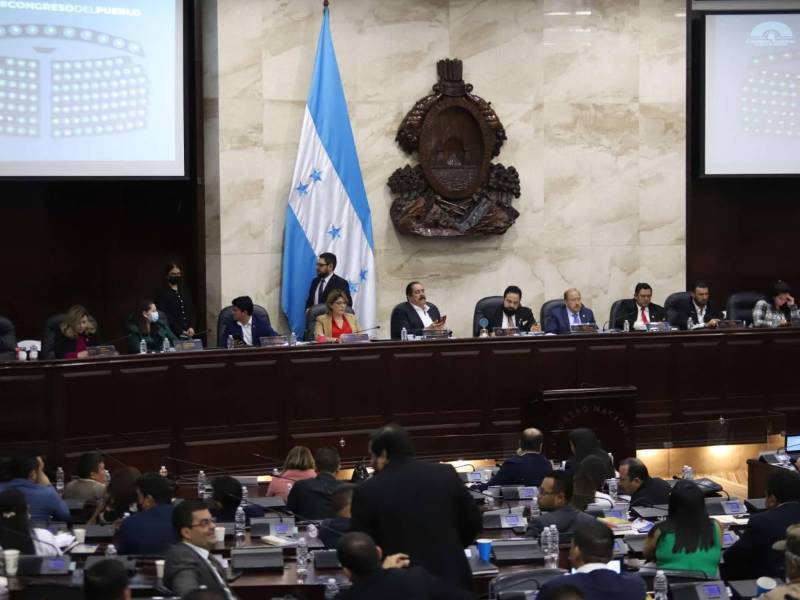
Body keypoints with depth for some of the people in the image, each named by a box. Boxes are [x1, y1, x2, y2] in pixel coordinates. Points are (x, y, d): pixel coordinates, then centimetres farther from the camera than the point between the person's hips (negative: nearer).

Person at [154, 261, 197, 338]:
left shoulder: (184, 290, 17)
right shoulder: (160, 292, -3)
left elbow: (192, 311, 16)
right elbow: (164, 316, -10)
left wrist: (191, 327, -3)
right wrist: (180, 331, -15)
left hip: (188, 334, 5)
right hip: (172, 335, -5)